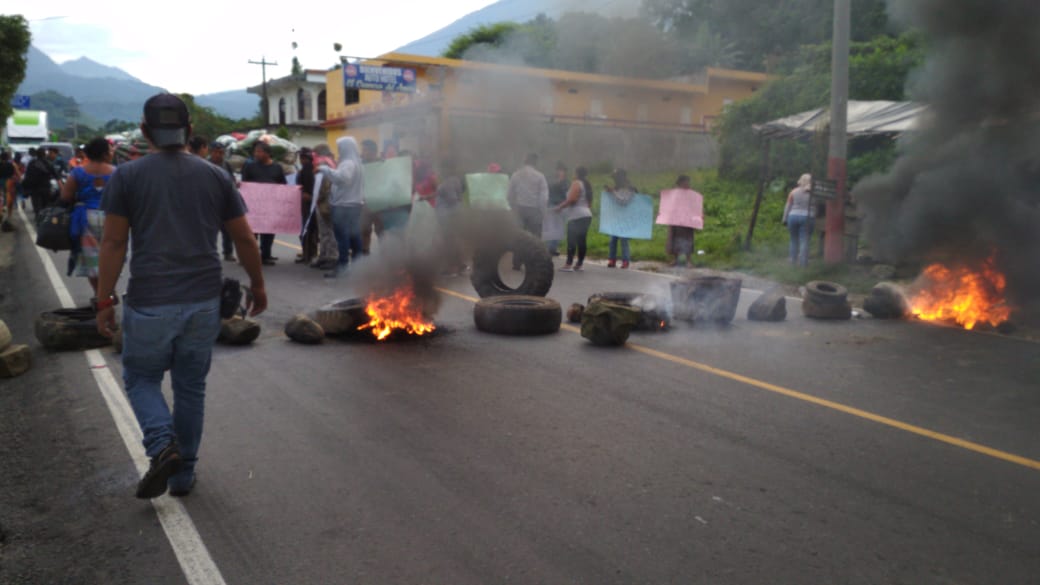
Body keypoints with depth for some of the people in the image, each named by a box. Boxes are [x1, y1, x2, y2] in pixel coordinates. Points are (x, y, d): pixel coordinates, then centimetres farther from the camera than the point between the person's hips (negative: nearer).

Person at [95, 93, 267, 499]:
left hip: (149, 303, -2)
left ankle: (163, 445, -8)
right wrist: (257, 286, 18)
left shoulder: (127, 176, -2)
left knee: (141, 378, 16)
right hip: (203, 301, 3)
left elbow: (113, 243, -5)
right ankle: (183, 474, 22)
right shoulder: (215, 177, 5)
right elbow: (245, 240, 6)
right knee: (191, 386, 14)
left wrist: (104, 301, 1)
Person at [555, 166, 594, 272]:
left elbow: (572, 199, -15)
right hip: (586, 215, 9)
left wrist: (560, 207, -8)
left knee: (571, 240, -10)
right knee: (582, 240, 5)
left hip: (577, 216, -9)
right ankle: (579, 264, 5)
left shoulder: (577, 183, -5)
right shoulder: (587, 185, 21)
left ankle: (569, 264, -15)